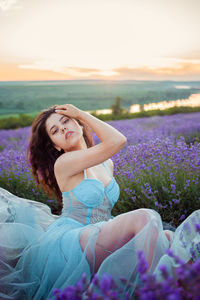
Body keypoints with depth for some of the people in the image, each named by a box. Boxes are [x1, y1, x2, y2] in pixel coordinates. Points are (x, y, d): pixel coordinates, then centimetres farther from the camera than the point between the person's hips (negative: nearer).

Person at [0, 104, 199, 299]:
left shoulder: (107, 164, 15)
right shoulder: (63, 163, -9)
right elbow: (118, 141, -17)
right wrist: (82, 113, -8)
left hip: (96, 243, 7)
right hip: (67, 241, -7)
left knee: (166, 238, -11)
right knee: (146, 219, -26)